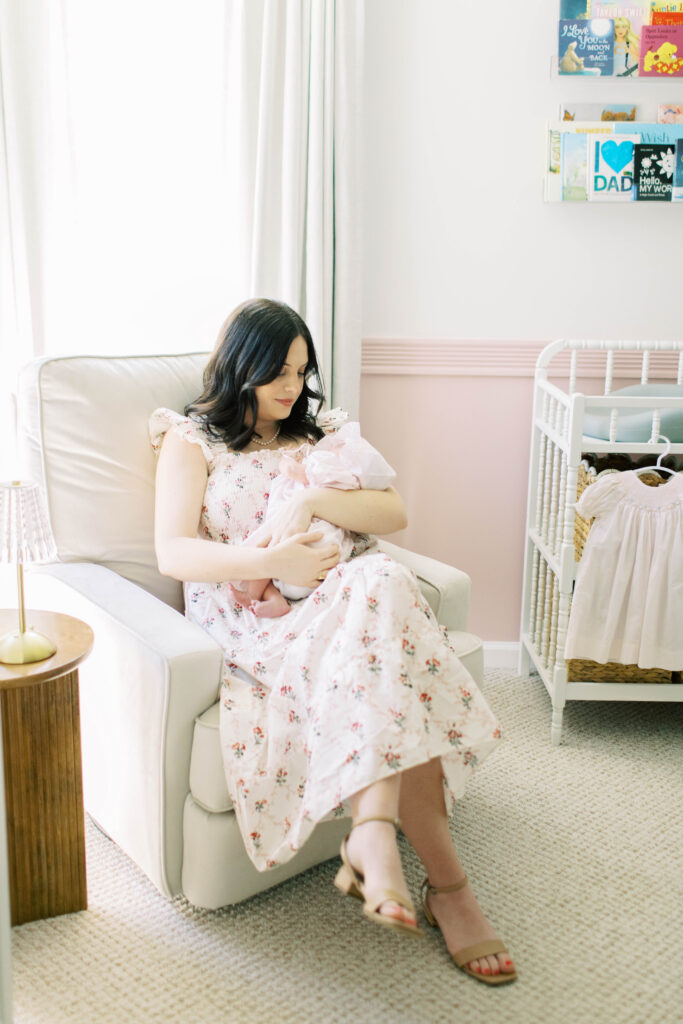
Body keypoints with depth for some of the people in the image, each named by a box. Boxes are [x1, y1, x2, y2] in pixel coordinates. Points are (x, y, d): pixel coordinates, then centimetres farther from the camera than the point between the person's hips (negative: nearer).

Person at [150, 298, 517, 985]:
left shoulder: (313, 437, 24)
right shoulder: (193, 439, 11)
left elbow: (395, 513, 10)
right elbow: (172, 552, -4)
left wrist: (315, 501, -8)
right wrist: (271, 561, -19)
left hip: (338, 601, 4)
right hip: (250, 616, -4)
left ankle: (373, 834, -40)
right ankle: (447, 883, -34)